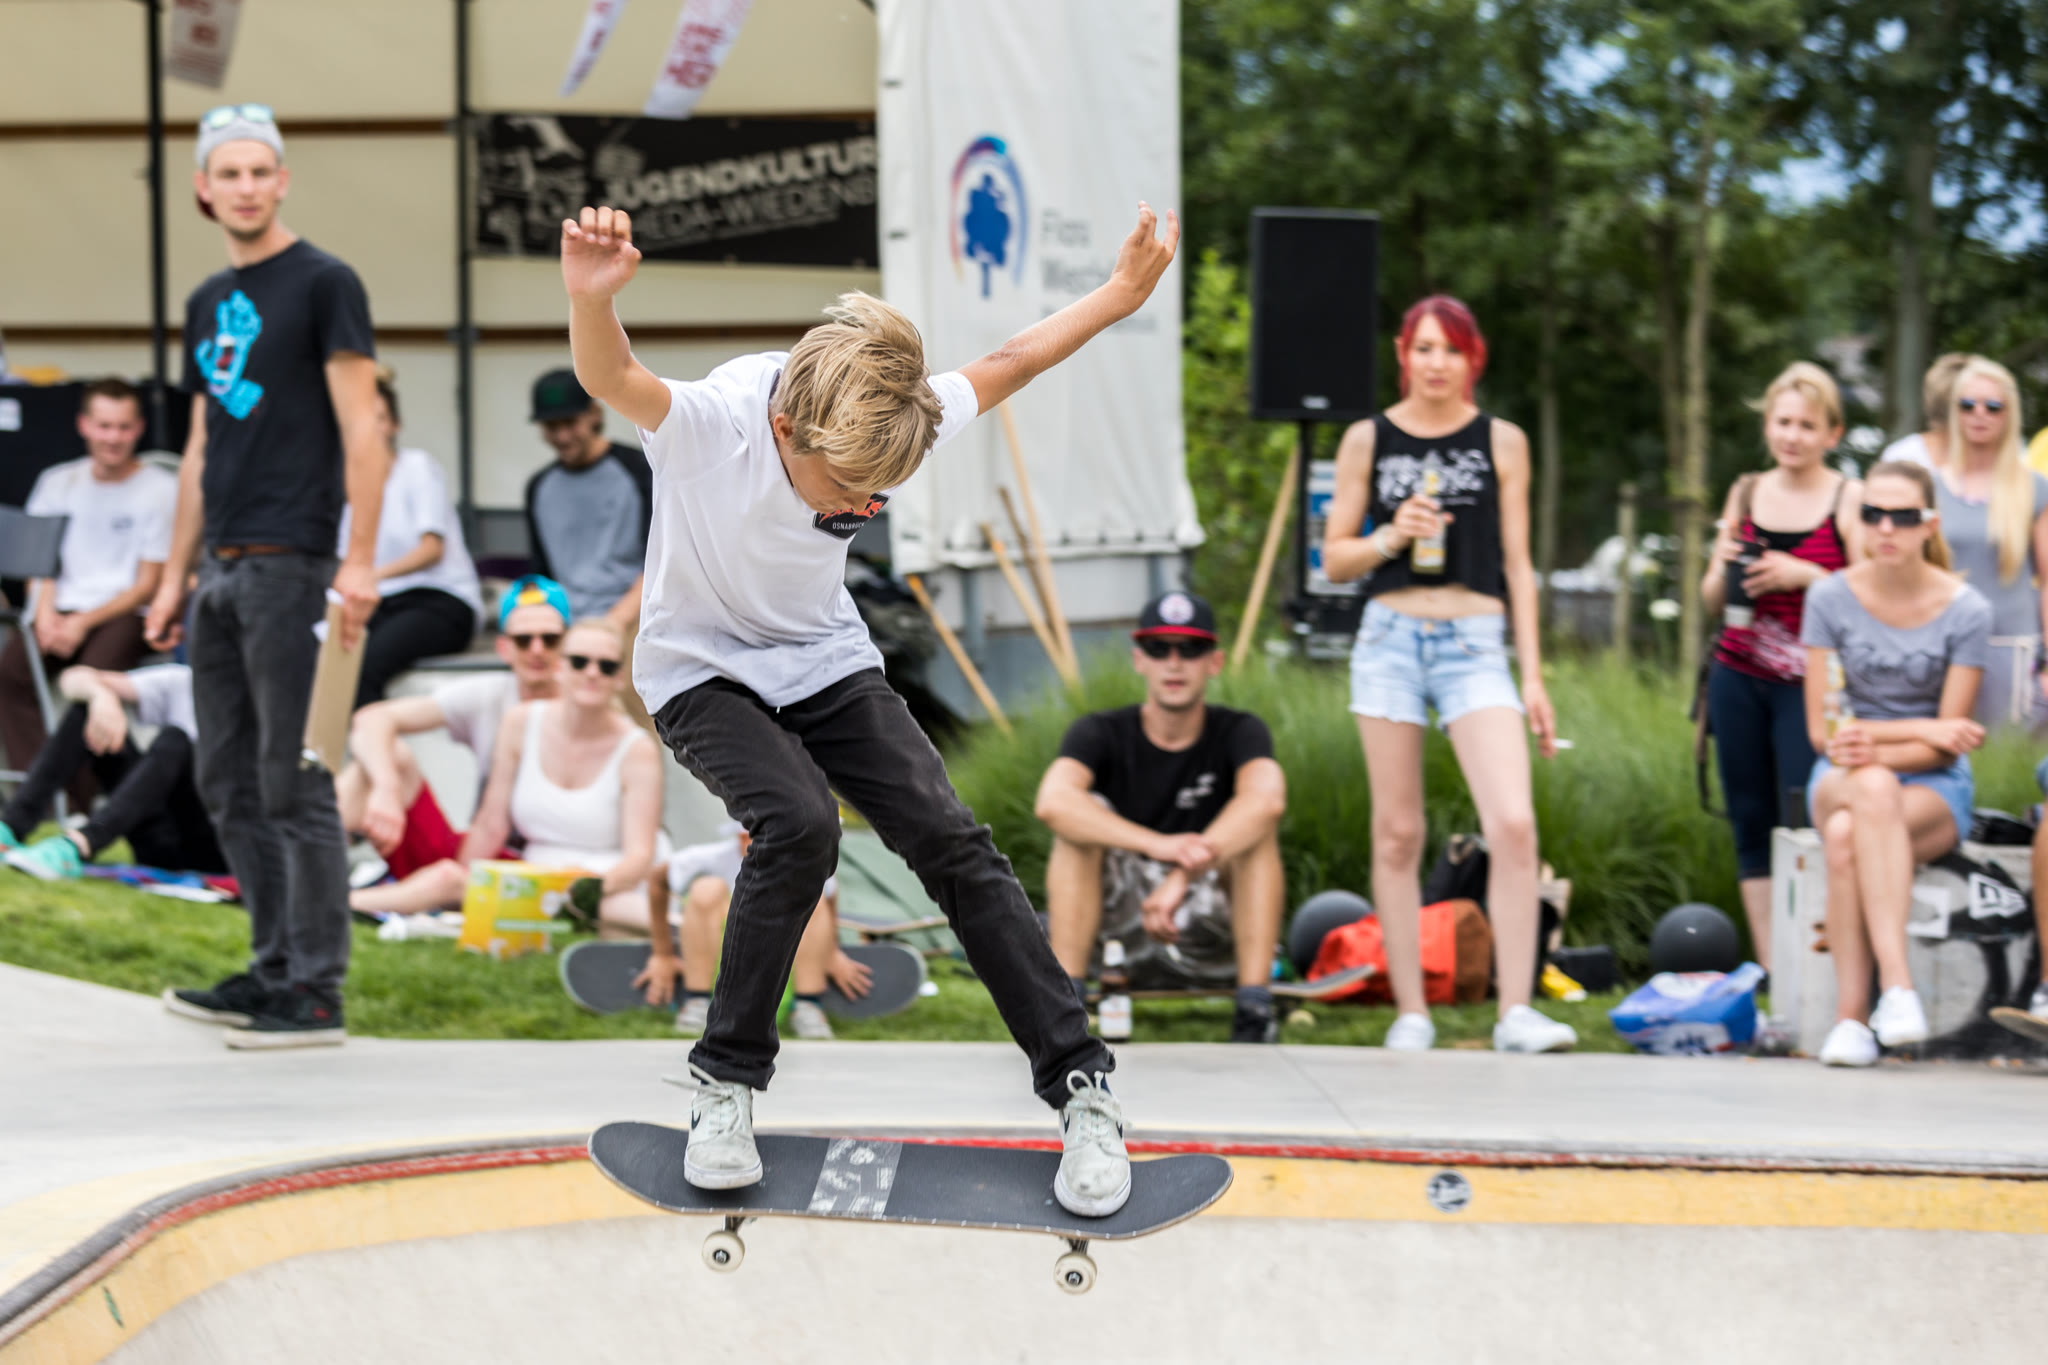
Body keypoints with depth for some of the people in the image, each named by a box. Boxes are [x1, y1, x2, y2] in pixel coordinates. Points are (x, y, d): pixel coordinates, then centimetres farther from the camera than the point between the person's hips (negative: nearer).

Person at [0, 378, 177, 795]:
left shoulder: (160, 490, 0)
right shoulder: (58, 483, 14)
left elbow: (148, 586, -2)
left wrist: (83, 623, -12)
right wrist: (45, 612, -8)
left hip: (125, 614, -4)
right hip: (63, 608, 4)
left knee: (95, 672, -35)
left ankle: (83, 800, -29)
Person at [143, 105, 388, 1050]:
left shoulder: (323, 284, -5)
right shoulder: (208, 304, 17)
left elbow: (361, 431, -11)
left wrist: (361, 563, -18)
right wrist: (175, 575, 19)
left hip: (289, 564, -8)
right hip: (224, 570, 8)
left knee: (292, 782, -8)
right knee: (227, 780, 10)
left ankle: (315, 994, -5)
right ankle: (274, 969, 18)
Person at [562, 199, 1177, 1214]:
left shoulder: (893, 420, -19)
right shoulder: (712, 426, -32)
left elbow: (1004, 367, 1)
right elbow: (609, 380, -52)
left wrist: (1121, 294, 2)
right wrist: (591, 298, -73)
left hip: (825, 662, 4)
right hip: (703, 670, -4)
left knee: (946, 836, -11)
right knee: (800, 824, -30)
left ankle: (1080, 1086, -3)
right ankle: (726, 1082, -13)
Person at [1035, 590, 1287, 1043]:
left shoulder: (1239, 732, -7)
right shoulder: (1101, 733, -7)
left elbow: (1268, 797, -31)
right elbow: (1052, 801, -30)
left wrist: (1182, 878, -43)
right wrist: (1160, 846, -44)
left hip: (1212, 908, 0)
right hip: (1121, 912, 0)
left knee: (1256, 820, -25)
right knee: (1080, 821, -23)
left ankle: (1255, 1006, -30)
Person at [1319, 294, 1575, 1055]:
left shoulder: (1501, 442, 7)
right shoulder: (1368, 441, 7)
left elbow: (1517, 565, 9)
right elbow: (1334, 559, 10)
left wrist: (1533, 677, 5)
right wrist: (1390, 539, -11)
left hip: (1475, 644, -1)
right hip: (1390, 639, 1)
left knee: (1514, 824, -16)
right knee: (1397, 833, 3)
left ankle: (1516, 1014, -15)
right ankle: (1410, 1013, 10)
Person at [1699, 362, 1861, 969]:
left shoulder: (1849, 500, -2)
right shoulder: (1746, 493, 12)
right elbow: (1712, 600, 17)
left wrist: (1805, 575, -17)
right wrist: (1725, 569, -4)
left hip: (1807, 685, -5)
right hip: (1738, 679, 5)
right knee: (1751, 823, 5)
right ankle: (1768, 972, 9)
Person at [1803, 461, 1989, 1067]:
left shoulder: (1965, 611, -5)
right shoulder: (1831, 597, -1)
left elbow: (1946, 747, -6)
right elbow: (1822, 728, -2)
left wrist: (1878, 748, -25)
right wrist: (1921, 727, -12)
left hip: (1934, 788, -1)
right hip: (1843, 775, 1)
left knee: (1846, 839, -36)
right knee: (1872, 790, -38)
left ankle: (1851, 1014, -38)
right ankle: (1897, 983, -45)